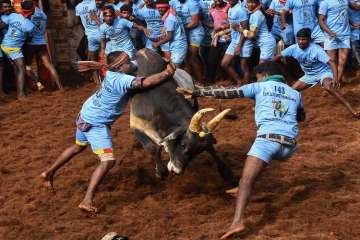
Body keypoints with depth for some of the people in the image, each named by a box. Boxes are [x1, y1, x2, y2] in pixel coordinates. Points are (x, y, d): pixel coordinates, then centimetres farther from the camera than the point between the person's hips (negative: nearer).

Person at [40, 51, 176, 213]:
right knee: (108, 161, -15)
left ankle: (49, 173, 46)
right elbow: (146, 83, -37)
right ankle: (87, 201, -18)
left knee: (78, 147, 32)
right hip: (96, 124, -10)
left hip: (85, 116, 10)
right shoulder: (123, 80, -29)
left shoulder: (112, 73, -5)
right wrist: (167, 73, -30)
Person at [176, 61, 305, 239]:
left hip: (268, 137, -5)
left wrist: (196, 93, 8)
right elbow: (301, 117, 43)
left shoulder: (259, 87, 15)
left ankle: (237, 221, -34)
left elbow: (229, 93, 8)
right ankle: (244, 189, 33)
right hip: (289, 144, 5)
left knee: (246, 179, -15)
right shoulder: (295, 94, 25)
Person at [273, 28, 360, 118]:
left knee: (328, 87, -35)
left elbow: (331, 62, -34)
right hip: (309, 75, 7)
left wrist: (335, 78, -48)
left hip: (324, 72, -7)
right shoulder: (294, 48, -14)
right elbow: (278, 57, -2)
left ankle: (351, 110, -38)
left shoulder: (316, 49, -28)